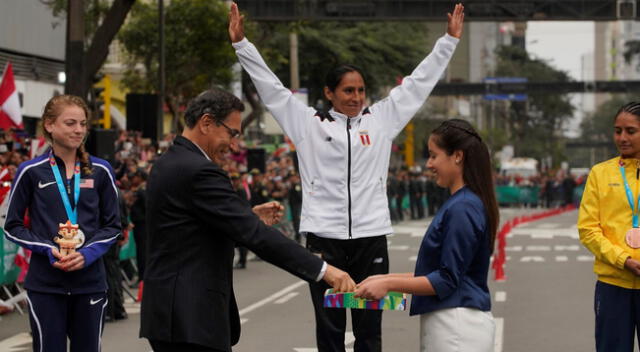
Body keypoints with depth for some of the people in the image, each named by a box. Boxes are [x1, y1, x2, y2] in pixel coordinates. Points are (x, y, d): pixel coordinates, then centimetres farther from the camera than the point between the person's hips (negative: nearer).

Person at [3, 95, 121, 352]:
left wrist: (88, 254, -10)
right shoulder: (31, 171, -1)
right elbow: (12, 226, 4)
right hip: (45, 284, -2)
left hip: (90, 281, 2)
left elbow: (113, 224, 8)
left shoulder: (100, 171, 3)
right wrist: (47, 250, -13)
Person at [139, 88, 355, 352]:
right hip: (193, 319, -10)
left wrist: (251, 217, 12)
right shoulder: (199, 171, -17)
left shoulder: (168, 164, 14)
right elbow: (254, 235, -22)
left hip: (172, 312, 10)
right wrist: (324, 271, -21)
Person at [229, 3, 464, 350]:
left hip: (371, 239, 2)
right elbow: (270, 86, 3)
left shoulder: (381, 119, 9)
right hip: (324, 239, -1)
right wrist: (241, 43, -1)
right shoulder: (308, 123, 4)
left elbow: (418, 83, 13)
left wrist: (449, 40, 12)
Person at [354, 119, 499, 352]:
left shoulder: (462, 209, -17)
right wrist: (387, 278, 12)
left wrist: (389, 284, -13)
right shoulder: (457, 204, 13)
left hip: (458, 327, -10)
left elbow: (447, 280, -17)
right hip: (453, 323, 10)